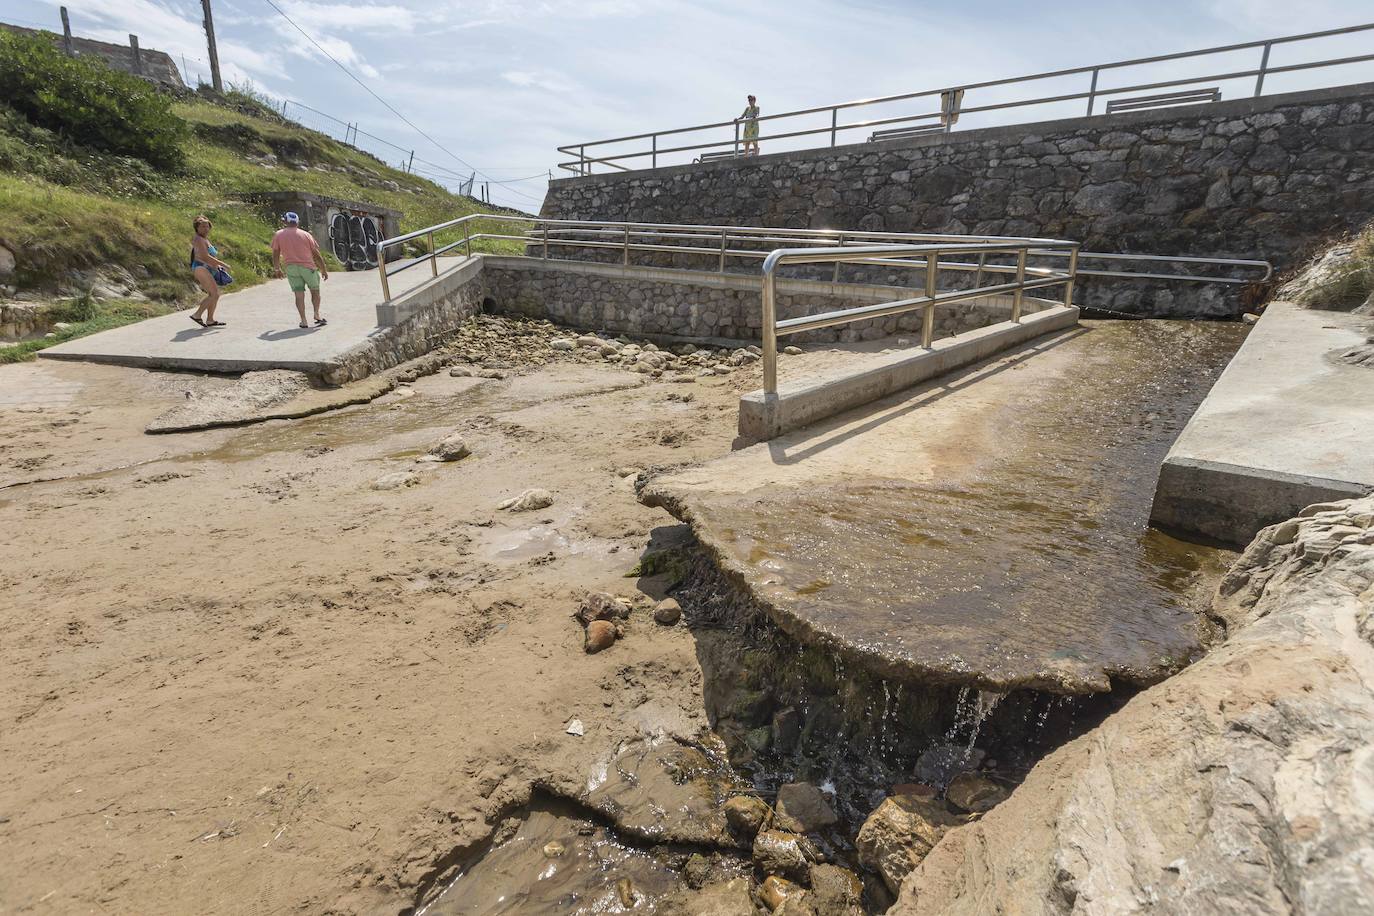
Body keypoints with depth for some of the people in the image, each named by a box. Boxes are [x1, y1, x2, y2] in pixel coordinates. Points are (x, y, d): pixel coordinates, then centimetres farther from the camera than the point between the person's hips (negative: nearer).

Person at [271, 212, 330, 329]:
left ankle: (303, 321, 0)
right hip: (308, 266, -1)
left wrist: (277, 269, 21)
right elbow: (316, 254, 0)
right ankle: (317, 315, 5)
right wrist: (324, 270, 8)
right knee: (315, 291, 15)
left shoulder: (278, 235, 4)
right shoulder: (305, 235, 0)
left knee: (299, 295, 3)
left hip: (291, 268, 1)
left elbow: (275, 254, 8)